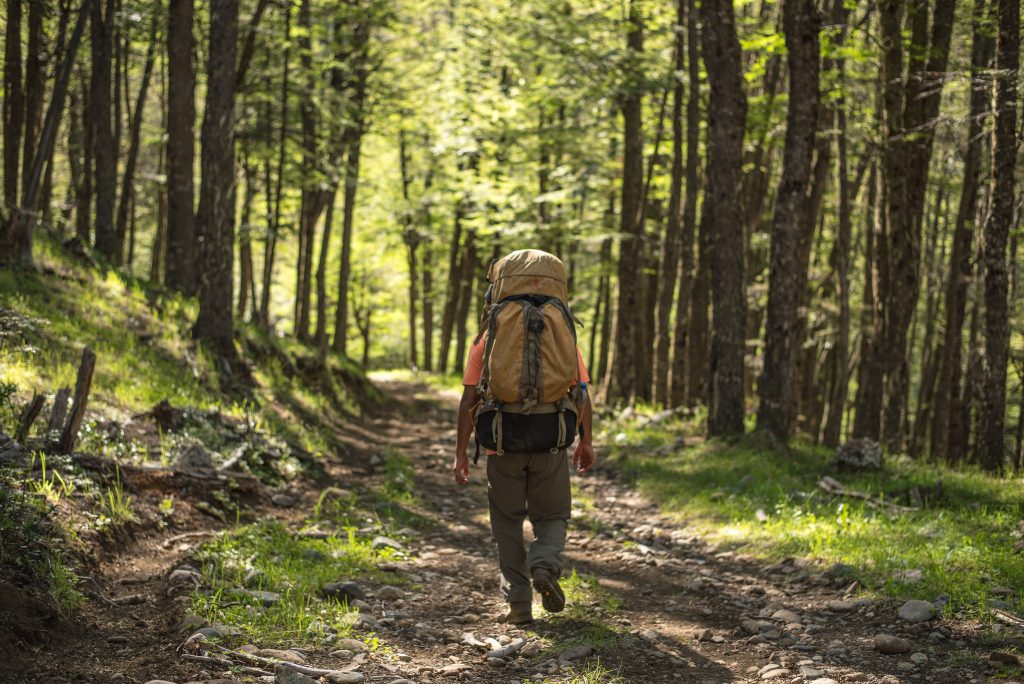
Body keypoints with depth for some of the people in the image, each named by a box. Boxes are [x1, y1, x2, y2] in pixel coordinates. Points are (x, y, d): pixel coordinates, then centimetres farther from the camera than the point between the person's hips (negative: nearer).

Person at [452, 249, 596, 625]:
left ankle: (519, 603, 5)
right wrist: (586, 442, 13)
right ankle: (545, 564, -14)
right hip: (551, 443, 1)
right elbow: (581, 393, 3)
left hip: (503, 445, 0)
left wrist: (461, 452, 2)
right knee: (551, 516, 16)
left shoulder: (488, 338, 1)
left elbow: (470, 400, -2)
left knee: (507, 521, 12)